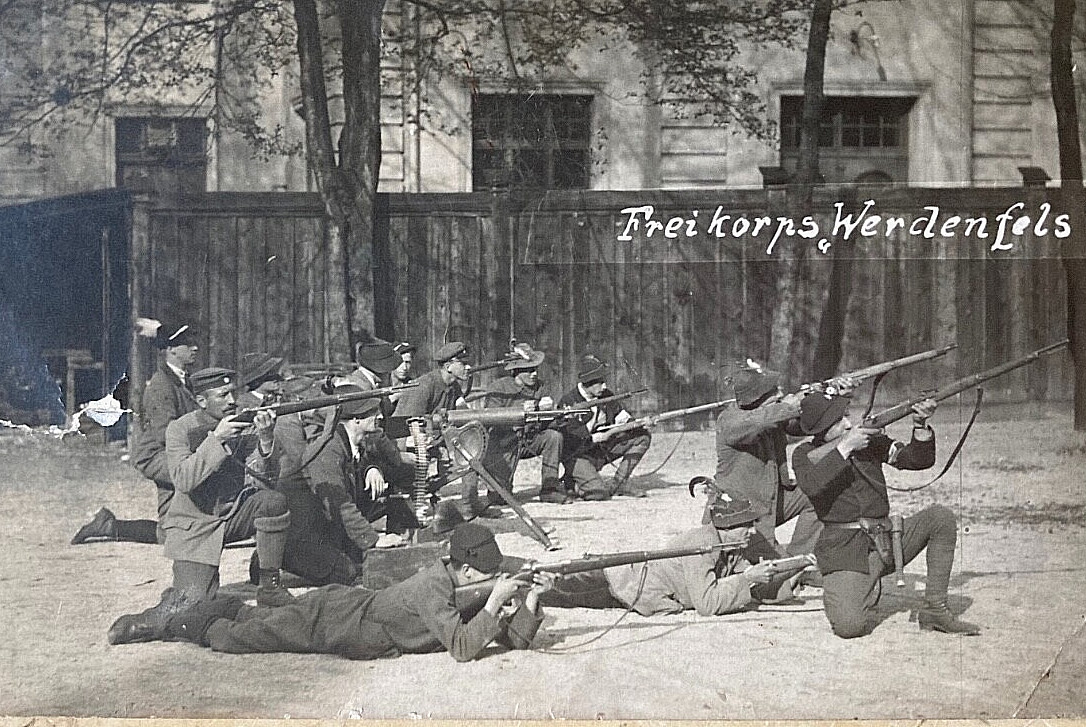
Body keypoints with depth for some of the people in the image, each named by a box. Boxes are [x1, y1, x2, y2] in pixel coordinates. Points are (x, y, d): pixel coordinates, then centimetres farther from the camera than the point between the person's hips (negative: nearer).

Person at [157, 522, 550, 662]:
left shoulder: (466, 586, -8)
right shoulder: (432, 589, -32)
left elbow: (515, 639, -8)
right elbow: (462, 648, -43)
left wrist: (531, 598, -22)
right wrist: (495, 602, -41)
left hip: (353, 603, 7)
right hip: (325, 619, -7)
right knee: (231, 638, 13)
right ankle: (192, 621, 37)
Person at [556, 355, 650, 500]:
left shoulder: (606, 395, 2)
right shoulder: (568, 402, -16)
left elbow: (624, 417, 6)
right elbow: (567, 438, -21)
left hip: (602, 450, 7)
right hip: (576, 455, -7)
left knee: (642, 436, -4)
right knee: (598, 493, -30)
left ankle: (618, 483, -1)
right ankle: (571, 484, 6)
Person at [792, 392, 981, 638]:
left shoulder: (870, 439, 10)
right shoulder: (805, 455, -1)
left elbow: (918, 460, 6)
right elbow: (812, 486, -24)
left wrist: (921, 426, -11)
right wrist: (844, 448, -22)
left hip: (887, 542, 5)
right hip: (844, 552, -5)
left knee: (940, 517, -14)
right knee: (850, 626, -28)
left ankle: (934, 610, -6)